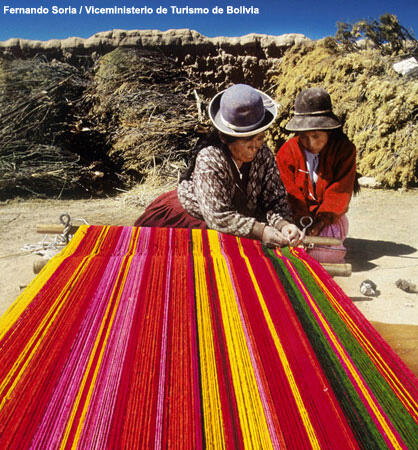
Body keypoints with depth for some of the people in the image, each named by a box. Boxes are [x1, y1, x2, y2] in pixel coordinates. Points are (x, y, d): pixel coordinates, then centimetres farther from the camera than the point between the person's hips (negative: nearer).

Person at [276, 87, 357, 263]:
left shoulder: (344, 150, -6)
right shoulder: (287, 152, -4)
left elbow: (339, 194, -12)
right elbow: (292, 196, -7)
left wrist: (319, 223, -24)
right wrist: (303, 223, -23)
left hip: (329, 217, 0)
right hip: (297, 217, 1)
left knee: (328, 254, -26)